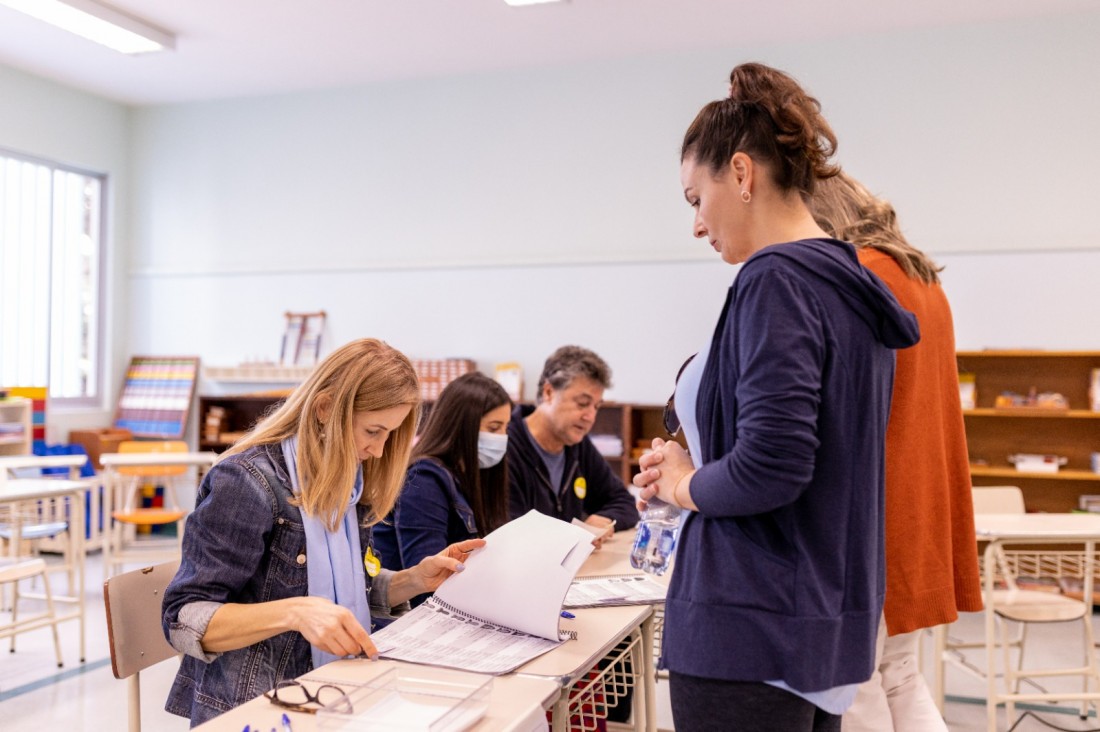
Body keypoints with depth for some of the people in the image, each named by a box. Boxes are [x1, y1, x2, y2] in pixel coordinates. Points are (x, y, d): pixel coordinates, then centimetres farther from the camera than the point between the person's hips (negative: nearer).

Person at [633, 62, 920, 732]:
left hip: (753, 627, -9)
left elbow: (770, 468, -26)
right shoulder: (852, 285, 10)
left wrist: (686, 485, -7)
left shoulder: (775, 281, -17)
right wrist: (700, 466, 9)